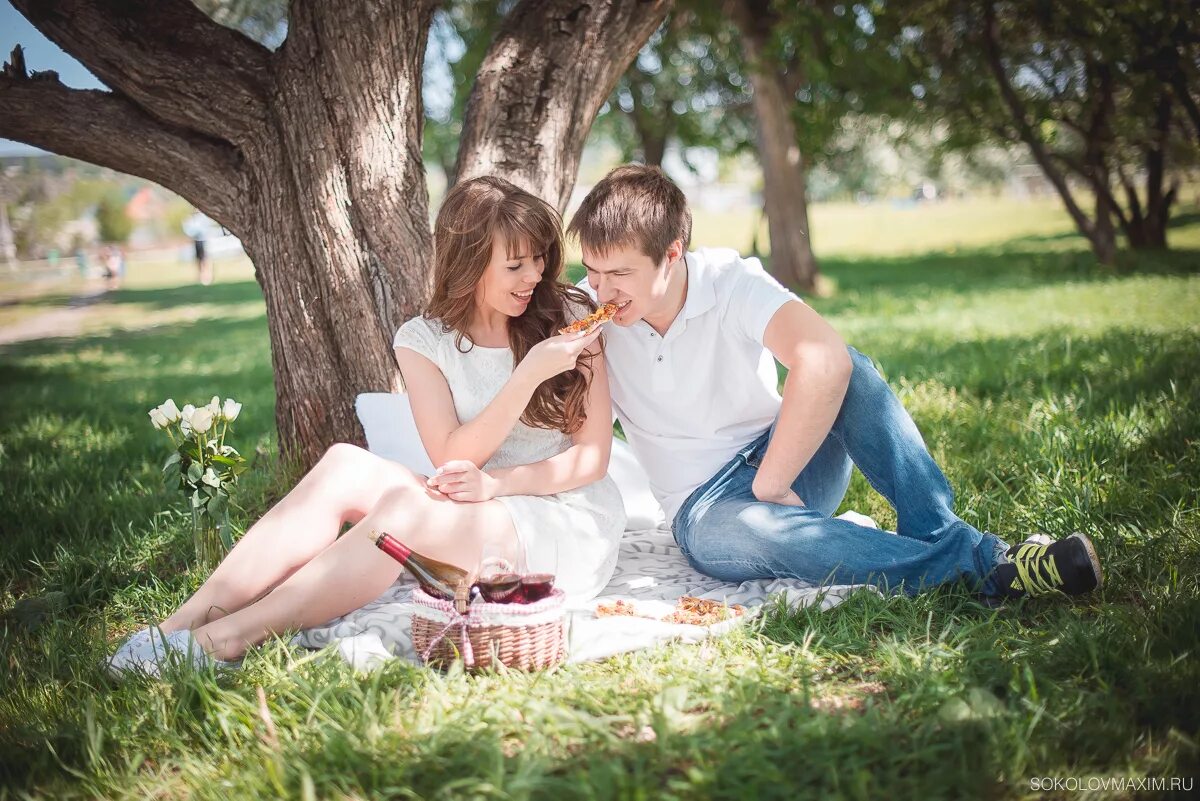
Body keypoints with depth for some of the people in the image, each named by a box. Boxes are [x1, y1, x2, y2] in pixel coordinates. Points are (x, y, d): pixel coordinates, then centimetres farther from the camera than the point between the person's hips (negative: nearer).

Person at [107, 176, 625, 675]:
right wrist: (530, 373, -21)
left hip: (572, 528, -3)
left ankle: (220, 641, -32)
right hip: (471, 527, 3)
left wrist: (495, 482, -18)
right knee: (346, 465, -24)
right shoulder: (424, 340, 2)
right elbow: (452, 461, -10)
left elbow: (593, 456, -3)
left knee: (404, 508, -32)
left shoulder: (568, 317, -2)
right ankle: (188, 620, -26)